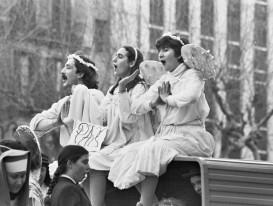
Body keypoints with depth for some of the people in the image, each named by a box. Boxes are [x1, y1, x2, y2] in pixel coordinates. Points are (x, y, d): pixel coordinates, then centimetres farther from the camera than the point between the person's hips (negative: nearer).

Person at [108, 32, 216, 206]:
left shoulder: (192, 75, -3)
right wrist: (154, 102, -5)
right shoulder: (164, 80, 18)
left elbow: (189, 96, -28)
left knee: (151, 150, -30)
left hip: (189, 135, -7)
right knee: (131, 152, -13)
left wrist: (167, 98, -10)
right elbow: (135, 107, 15)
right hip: (166, 133, 7)